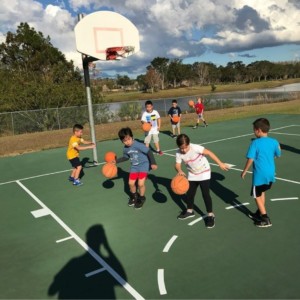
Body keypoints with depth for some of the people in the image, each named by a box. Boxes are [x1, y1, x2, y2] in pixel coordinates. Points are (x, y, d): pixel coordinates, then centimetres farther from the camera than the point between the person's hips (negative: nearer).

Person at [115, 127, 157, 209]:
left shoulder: (138, 145, -27)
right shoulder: (125, 149, -6)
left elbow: (149, 152, -24)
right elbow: (126, 157, 15)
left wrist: (153, 163, -29)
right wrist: (116, 161, 12)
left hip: (143, 165, -6)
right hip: (134, 167, 6)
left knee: (140, 184, -13)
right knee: (131, 183, 10)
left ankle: (141, 198, 16)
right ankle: (134, 196, 40)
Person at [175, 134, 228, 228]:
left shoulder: (195, 148, -31)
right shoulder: (178, 153, -17)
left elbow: (209, 153, -28)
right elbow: (177, 165, -12)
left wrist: (220, 163, -28)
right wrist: (179, 170, -36)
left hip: (204, 172, -5)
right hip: (192, 174, 5)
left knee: (205, 194, -10)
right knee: (189, 193, 13)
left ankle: (210, 215, 3)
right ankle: (189, 211, 36)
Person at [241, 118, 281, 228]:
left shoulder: (255, 143, -17)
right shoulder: (274, 142, -2)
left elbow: (250, 159, -17)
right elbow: (278, 155, 13)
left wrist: (244, 171, -5)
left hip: (260, 174, -6)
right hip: (270, 173, 6)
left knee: (257, 196, 10)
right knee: (262, 193, 25)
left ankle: (265, 219, 12)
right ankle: (260, 213, 38)